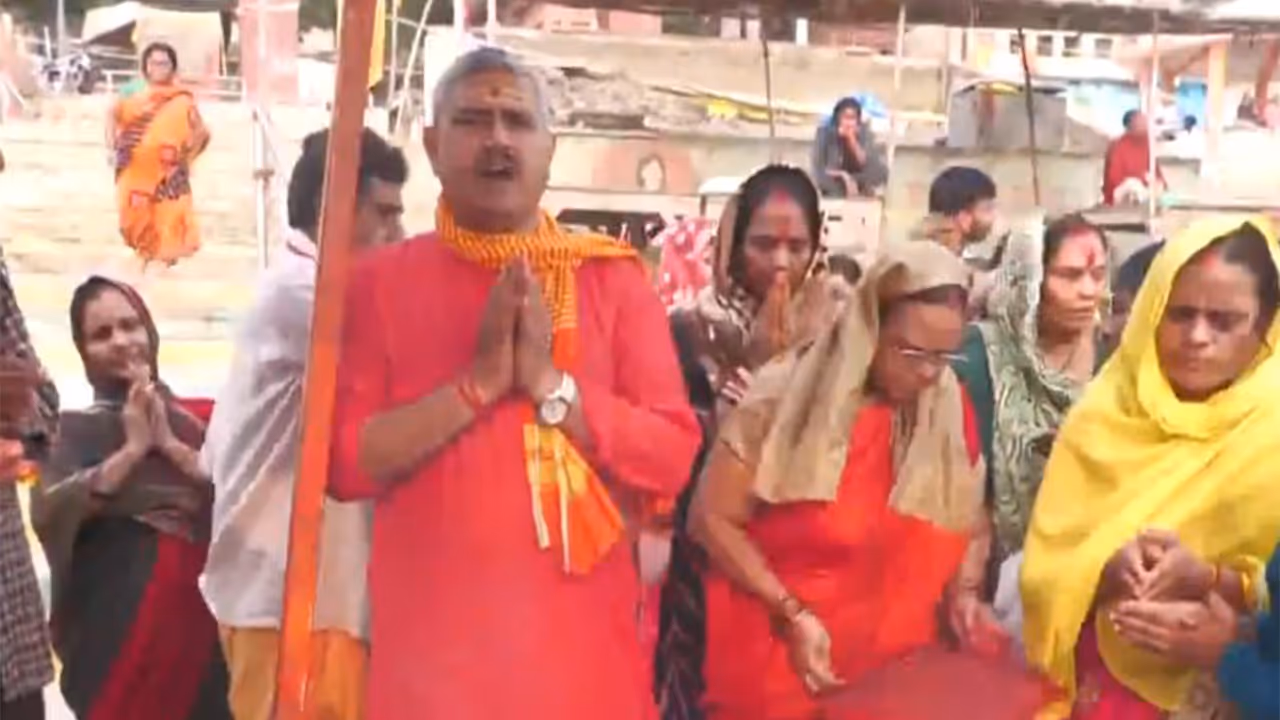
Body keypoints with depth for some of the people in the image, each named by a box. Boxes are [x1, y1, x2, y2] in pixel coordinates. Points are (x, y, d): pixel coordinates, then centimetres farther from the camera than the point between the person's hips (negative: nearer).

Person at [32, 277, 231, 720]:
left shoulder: (193, 422, 14)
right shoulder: (76, 429, 8)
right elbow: (47, 513, -9)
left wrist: (171, 445, -5)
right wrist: (133, 449, -8)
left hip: (198, 611, 2)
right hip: (116, 618, -2)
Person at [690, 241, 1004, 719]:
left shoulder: (949, 407, -2)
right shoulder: (789, 396, -14)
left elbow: (966, 523, 11)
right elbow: (713, 519, -10)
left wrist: (964, 593, -7)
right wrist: (793, 615, -16)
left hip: (896, 662, 4)